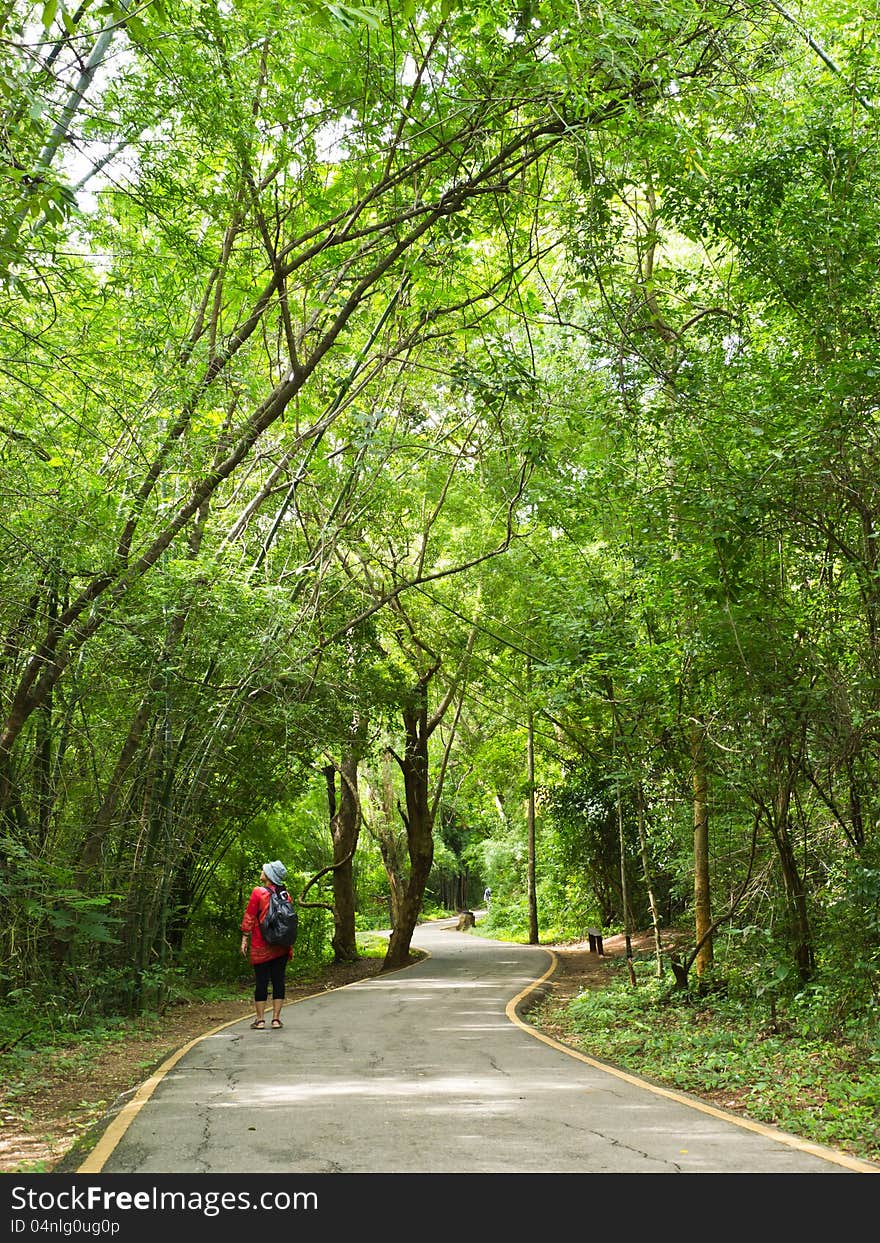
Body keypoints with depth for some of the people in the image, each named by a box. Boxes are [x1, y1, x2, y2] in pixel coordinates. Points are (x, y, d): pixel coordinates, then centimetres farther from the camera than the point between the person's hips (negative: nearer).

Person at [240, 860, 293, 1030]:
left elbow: (249, 917, -7)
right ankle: (276, 1018, 7)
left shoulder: (258, 892, -7)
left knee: (261, 981, 2)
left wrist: (244, 939, -1)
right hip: (281, 947, 3)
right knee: (278, 980, 7)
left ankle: (260, 1019, 4)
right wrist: (289, 946, 18)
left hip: (261, 947, -3)